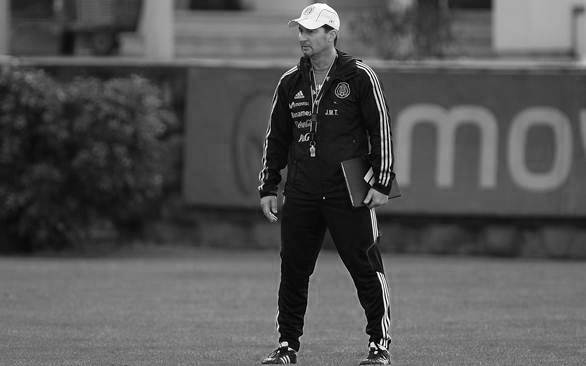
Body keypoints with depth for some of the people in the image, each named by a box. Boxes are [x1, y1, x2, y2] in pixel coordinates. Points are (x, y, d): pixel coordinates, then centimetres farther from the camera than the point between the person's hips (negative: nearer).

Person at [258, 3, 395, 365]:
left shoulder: (360, 77, -1)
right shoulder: (290, 82, 12)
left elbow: (382, 131, -1)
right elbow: (276, 138, 18)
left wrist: (382, 183, -7)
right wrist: (268, 188, 14)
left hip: (349, 192, -4)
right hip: (301, 193, 4)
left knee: (366, 267, -4)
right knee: (293, 269, 5)